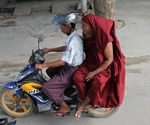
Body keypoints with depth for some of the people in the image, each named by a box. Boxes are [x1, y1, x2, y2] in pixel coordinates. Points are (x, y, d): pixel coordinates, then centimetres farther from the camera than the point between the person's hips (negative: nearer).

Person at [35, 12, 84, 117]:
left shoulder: (73, 41, -30)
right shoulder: (74, 36, 0)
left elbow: (63, 61, -29)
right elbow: (66, 48, 20)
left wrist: (43, 65, -24)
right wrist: (49, 50, 19)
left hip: (71, 71, -10)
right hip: (71, 65, 10)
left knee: (47, 88, -7)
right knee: (50, 71, 25)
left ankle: (65, 107, 6)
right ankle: (61, 89, 35)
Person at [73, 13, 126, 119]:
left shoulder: (105, 39, -25)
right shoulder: (87, 35, -6)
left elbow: (109, 60, -19)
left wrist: (94, 72, -21)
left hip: (104, 67, -5)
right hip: (90, 63, 6)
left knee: (97, 83, -33)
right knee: (77, 77, -22)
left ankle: (83, 104, -9)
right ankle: (89, 101, -6)